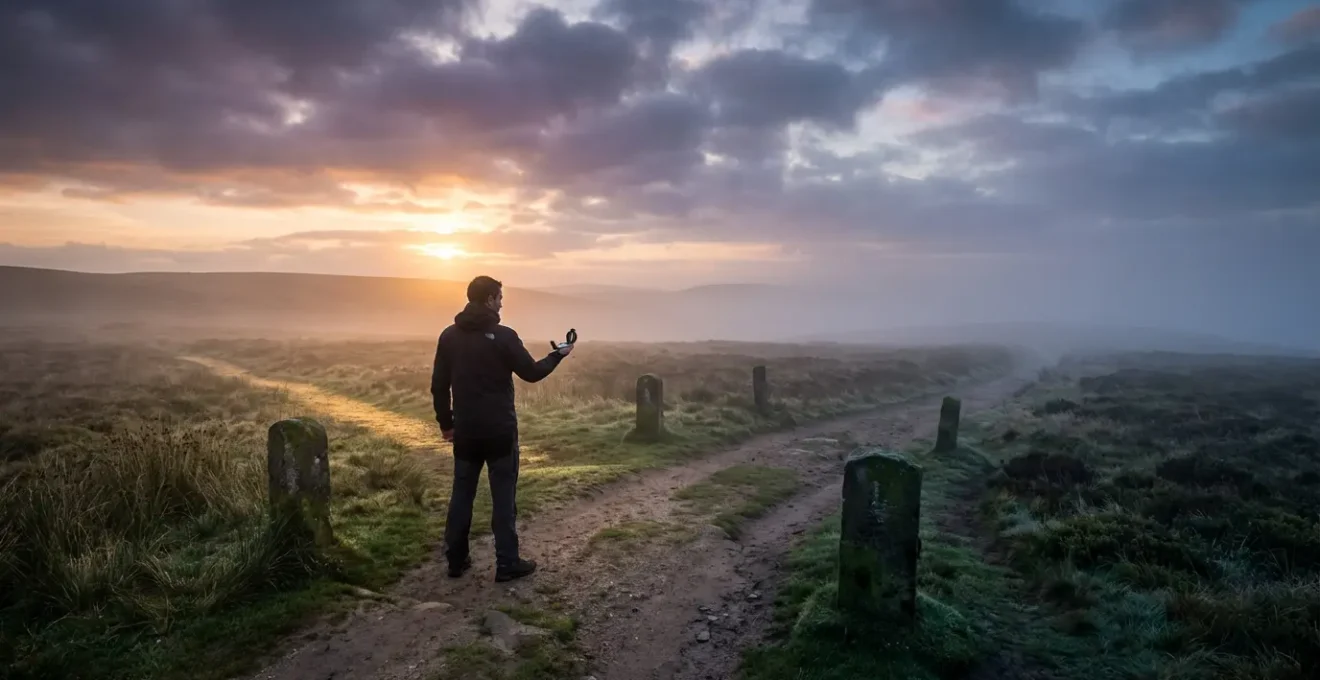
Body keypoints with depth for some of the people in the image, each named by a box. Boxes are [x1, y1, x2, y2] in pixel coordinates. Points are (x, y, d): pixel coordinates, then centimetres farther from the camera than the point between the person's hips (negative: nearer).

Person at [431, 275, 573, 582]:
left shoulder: (449, 336, 4)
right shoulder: (503, 336, -12)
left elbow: (439, 385, 6)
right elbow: (532, 373, -4)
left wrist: (445, 422, 15)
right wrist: (558, 355, 13)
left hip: (465, 430, 5)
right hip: (499, 430, -5)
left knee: (462, 493, 13)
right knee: (503, 496, 3)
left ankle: (456, 560, 21)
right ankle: (508, 563, 8)